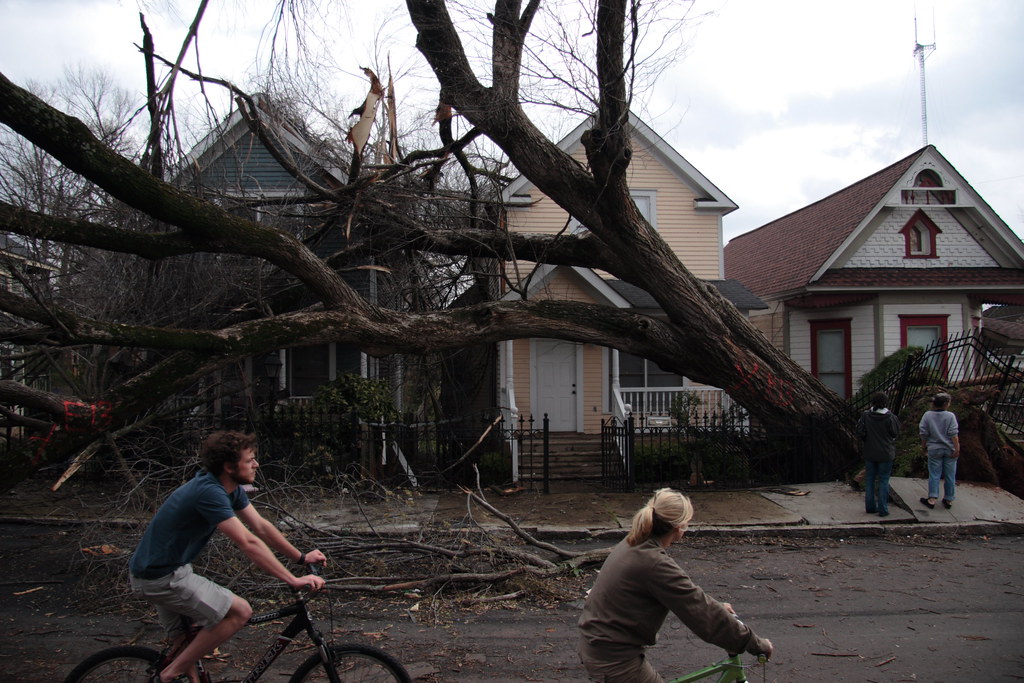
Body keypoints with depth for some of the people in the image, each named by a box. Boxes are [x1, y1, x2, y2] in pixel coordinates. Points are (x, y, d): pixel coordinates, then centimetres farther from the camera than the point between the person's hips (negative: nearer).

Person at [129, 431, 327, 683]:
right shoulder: (209, 492, -28)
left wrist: (302, 557, 6)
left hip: (163, 568, 10)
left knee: (186, 643, 20)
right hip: (160, 577, -10)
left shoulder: (233, 489, 1)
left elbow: (261, 526, 8)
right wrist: (293, 580, -33)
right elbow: (248, 542, -33)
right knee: (240, 611, -11)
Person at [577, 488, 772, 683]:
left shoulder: (632, 545, 4)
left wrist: (716, 606, 21)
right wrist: (756, 644, -11)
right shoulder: (656, 565, -26)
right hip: (614, 660, -9)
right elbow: (705, 616, -21)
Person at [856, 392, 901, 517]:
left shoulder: (866, 416, -8)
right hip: (886, 454, -3)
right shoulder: (891, 418, -15)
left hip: (869, 453, 3)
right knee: (883, 480, 5)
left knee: (869, 479, 14)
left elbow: (859, 433, -8)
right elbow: (895, 434, -4)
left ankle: (870, 506, 19)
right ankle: (883, 509, 7)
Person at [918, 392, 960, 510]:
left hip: (934, 449, 1)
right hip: (949, 450, 0)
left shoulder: (927, 415, -4)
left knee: (934, 475, 5)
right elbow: (953, 434, -12)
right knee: (950, 476, 10)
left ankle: (932, 499, 0)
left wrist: (924, 446, 10)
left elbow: (923, 433, -1)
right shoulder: (950, 416, -9)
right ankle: (948, 500, 17)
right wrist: (957, 448, -8)